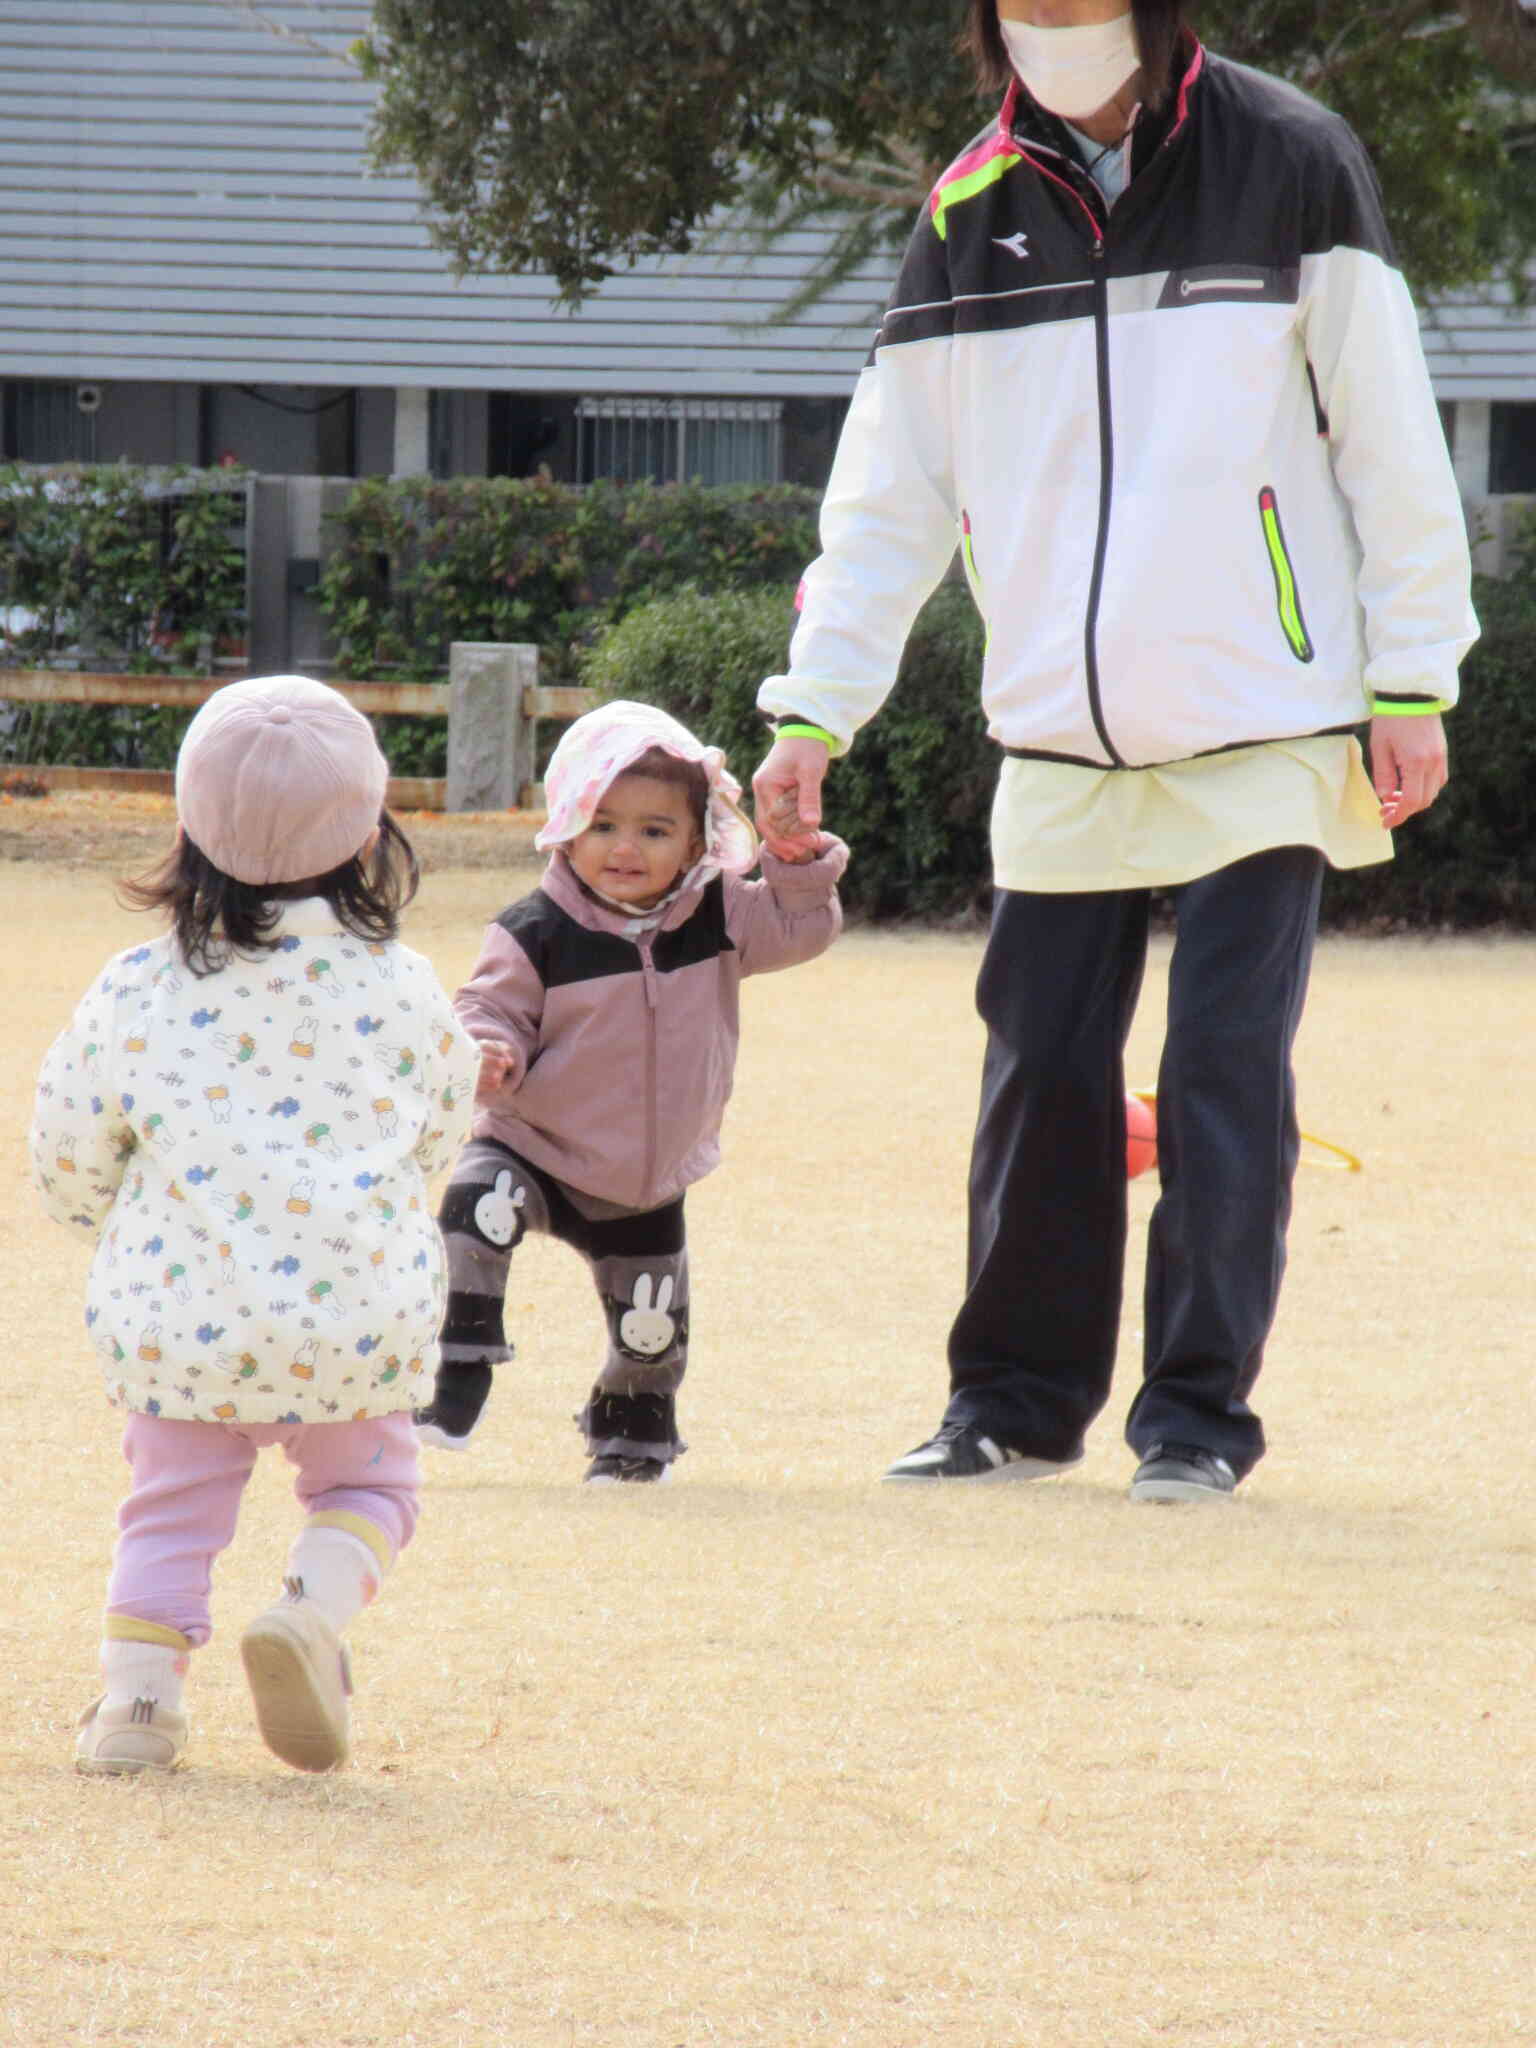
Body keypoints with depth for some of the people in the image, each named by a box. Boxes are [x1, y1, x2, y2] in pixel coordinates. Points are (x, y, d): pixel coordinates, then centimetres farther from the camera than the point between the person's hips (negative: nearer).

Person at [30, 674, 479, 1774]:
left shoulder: (136, 992, -1)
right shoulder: (400, 989, 1)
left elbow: (69, 1164, 7)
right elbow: (441, 1132, 16)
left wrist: (112, 1212, 30)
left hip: (176, 1310, 0)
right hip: (358, 1313, 0)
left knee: (173, 1503, 16)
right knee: (365, 1481, 18)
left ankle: (138, 1696, 6)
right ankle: (314, 1606, -8)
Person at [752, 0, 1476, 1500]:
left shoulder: (1288, 165, -3)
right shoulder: (970, 211, 7)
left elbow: (1390, 442, -2)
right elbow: (888, 492, 10)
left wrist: (1413, 686, -5)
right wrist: (814, 708, 4)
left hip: (1262, 727, -3)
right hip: (1059, 741, 3)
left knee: (1225, 1065, -6)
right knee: (1040, 1066, 4)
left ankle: (1198, 1414, 2)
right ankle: (1020, 1399, 17)